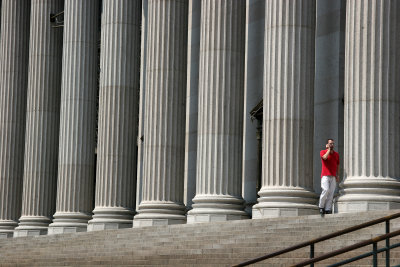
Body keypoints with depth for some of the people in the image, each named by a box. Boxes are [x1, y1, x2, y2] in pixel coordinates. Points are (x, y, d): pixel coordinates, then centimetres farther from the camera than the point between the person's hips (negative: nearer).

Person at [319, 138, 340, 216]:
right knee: (326, 190, -20)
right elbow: (325, 157, -19)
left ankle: (327, 209, -7)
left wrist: (337, 175, 13)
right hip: (325, 175, -4)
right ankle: (321, 207, -4)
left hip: (333, 177, 4)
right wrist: (329, 149, -6)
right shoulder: (323, 152, 4)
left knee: (331, 193, -5)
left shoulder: (336, 154, 17)